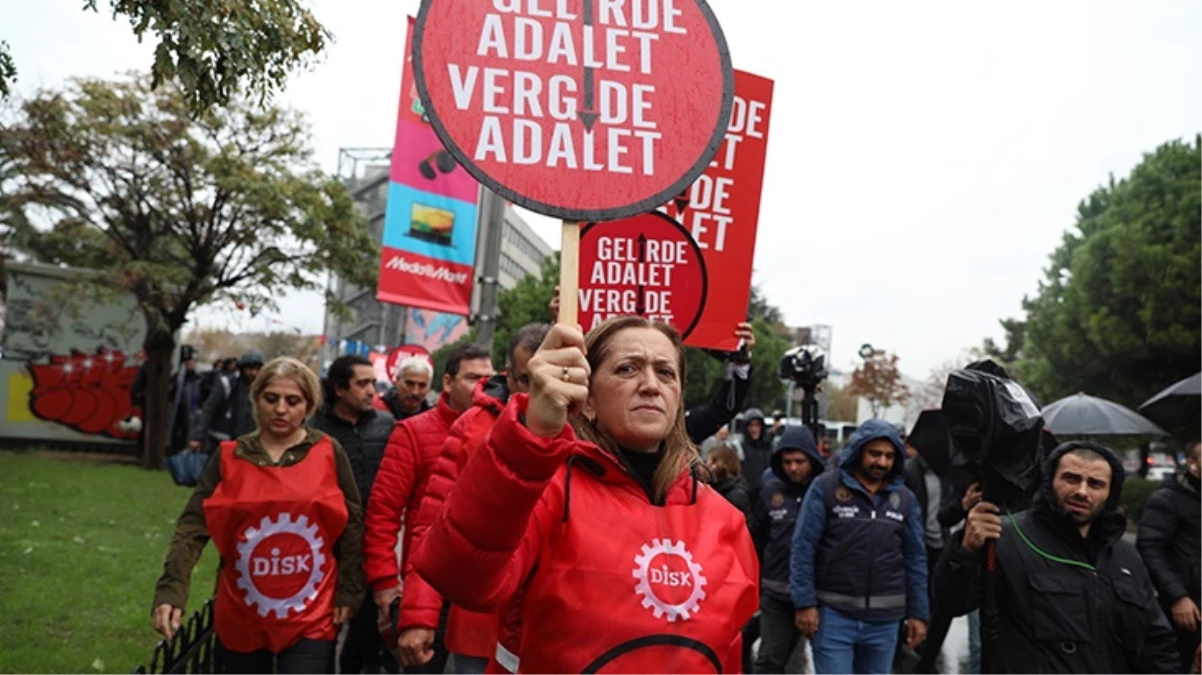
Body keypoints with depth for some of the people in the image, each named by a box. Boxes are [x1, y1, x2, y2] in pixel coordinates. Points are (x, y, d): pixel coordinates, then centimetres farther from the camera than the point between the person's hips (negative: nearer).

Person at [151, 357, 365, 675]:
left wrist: (349, 591, 0)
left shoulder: (328, 453, -3)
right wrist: (170, 590, -18)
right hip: (241, 617, 2)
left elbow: (351, 522, 1)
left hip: (311, 617, -2)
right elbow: (193, 525, -6)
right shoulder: (230, 457, 0)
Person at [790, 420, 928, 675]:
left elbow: (915, 559, 10)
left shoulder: (905, 498, 6)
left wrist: (918, 613, 6)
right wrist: (805, 602, -11)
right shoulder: (825, 487, -6)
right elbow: (803, 548, -6)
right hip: (833, 614, -3)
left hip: (885, 619, 4)